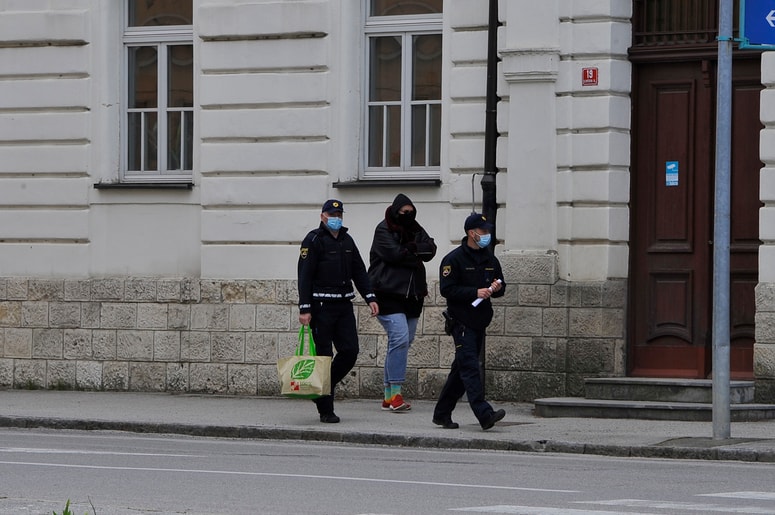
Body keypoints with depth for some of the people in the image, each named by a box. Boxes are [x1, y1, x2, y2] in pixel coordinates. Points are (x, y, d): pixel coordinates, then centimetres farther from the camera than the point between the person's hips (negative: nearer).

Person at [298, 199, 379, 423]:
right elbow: (304, 276, -11)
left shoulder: (347, 240, 15)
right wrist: (305, 308, -17)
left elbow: (359, 271, 19)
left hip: (344, 305, 7)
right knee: (323, 356, -3)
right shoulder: (314, 240, -6)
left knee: (350, 351, -1)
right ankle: (325, 410, 1)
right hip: (321, 306, -7)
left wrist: (370, 298, 8)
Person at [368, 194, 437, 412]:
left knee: (404, 342, 8)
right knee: (400, 338, -19)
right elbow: (395, 254, -19)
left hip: (412, 294, 7)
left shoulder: (415, 229, 14)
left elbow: (430, 250, 0)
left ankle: (389, 396, 14)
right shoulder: (383, 230, -5)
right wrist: (416, 254, -6)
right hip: (389, 293, -7)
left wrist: (410, 249, -14)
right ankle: (395, 393, -19)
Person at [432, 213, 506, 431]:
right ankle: (484, 414, -26)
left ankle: (442, 414, 21)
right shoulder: (454, 259, -7)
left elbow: (501, 286, 23)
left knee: (461, 370, 11)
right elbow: (447, 289, -13)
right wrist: (476, 292, -21)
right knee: (470, 367, -15)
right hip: (461, 321, -8)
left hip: (480, 322, 8)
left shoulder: (490, 259, 14)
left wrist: (497, 288, -2)